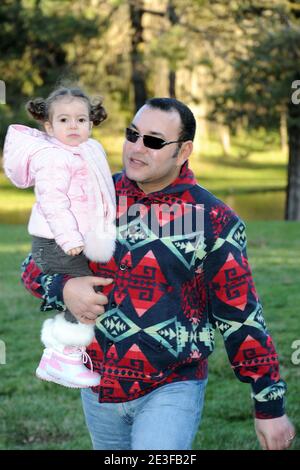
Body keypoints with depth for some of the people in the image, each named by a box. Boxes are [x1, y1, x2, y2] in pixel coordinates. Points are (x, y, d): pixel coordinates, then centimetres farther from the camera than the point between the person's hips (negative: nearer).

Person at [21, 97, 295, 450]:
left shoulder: (212, 220, -9)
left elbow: (241, 319, -6)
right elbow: (35, 264, 9)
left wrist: (271, 407, -4)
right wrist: (63, 288, -14)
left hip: (171, 392, -4)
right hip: (99, 390, 5)